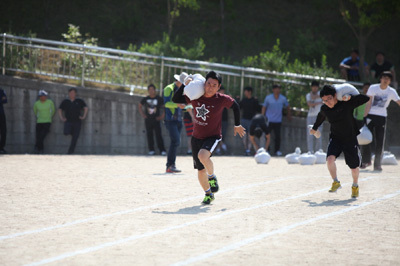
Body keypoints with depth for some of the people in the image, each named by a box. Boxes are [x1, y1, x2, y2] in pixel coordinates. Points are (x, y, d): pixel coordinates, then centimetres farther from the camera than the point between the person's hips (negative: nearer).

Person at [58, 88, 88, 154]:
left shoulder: (79, 101, 6)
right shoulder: (65, 102, 7)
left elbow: (86, 108, 12)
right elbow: (60, 110, 16)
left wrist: (84, 116, 0)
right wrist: (61, 118, 5)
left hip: (77, 122, 0)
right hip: (68, 121, 0)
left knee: (74, 139, -4)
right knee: (66, 133, -25)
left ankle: (70, 152, 4)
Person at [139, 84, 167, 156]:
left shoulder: (159, 99, -1)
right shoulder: (145, 99, 6)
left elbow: (164, 107, 7)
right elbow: (140, 106, 22)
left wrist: (162, 116, -2)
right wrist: (142, 114, 11)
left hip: (156, 120, -3)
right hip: (148, 120, 3)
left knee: (158, 135, -9)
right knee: (149, 135, 2)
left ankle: (162, 150, -9)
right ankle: (151, 150, 7)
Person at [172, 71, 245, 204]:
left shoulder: (222, 99, -13)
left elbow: (235, 106, 6)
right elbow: (175, 99, -1)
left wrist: (237, 125, 11)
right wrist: (185, 85, -13)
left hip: (213, 137, -4)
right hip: (197, 137, 4)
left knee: (202, 155, -34)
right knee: (200, 170, 10)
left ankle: (212, 177, -6)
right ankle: (208, 194, 35)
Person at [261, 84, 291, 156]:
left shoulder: (283, 98, 1)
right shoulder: (268, 98, -3)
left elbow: (287, 106, 18)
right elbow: (264, 107, 6)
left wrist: (289, 114, 24)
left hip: (278, 121, 1)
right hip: (269, 120, -1)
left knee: (277, 136, -3)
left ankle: (277, 151, 7)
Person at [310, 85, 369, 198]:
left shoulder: (347, 104, -18)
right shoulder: (324, 109, -6)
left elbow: (366, 98, -20)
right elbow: (320, 117, 19)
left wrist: (350, 98, -28)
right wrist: (314, 128, 35)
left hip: (351, 139, -2)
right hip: (335, 138, 2)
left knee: (354, 167, 5)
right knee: (330, 159, -23)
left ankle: (355, 186, 35)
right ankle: (336, 182, -2)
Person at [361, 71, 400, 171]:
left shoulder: (391, 91, 2)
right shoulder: (373, 88, 0)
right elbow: (369, 103, -2)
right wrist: (365, 115, -8)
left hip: (382, 117, 1)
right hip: (370, 115, -1)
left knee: (380, 141, -2)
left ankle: (377, 165, 6)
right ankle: (366, 161, 10)